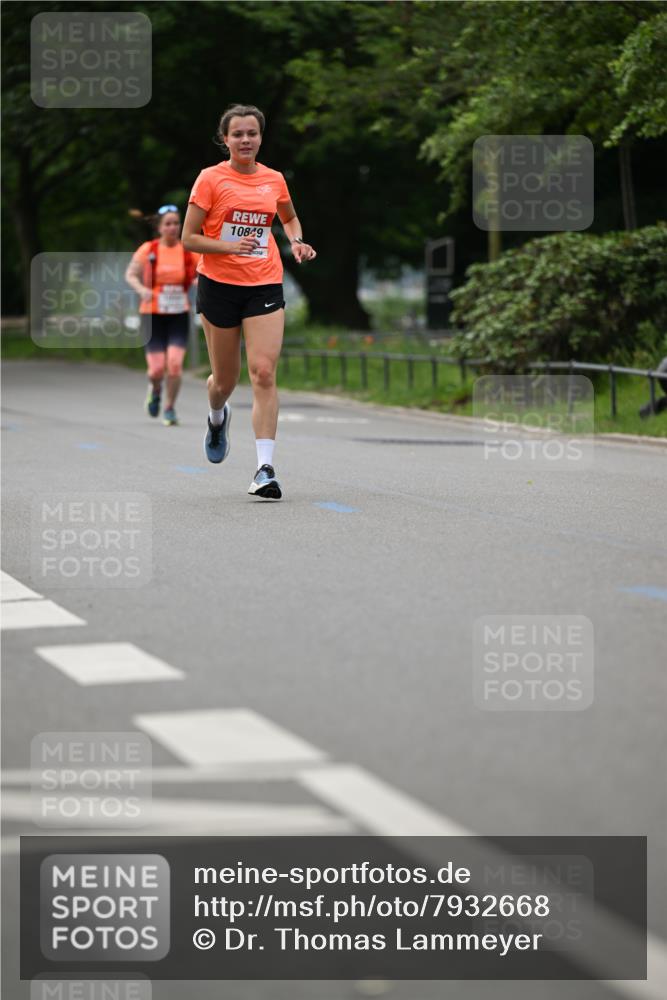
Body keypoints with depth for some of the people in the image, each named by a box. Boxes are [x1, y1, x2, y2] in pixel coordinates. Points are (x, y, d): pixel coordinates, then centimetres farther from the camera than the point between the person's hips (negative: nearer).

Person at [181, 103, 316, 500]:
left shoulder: (274, 180, 7)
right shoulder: (211, 179, -4)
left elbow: (290, 217, 28)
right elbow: (189, 238, -5)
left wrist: (297, 241, 7)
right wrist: (230, 246, -21)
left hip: (265, 286, 1)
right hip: (219, 285, -1)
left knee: (264, 373, -14)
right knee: (226, 378, 9)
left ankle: (265, 468, -17)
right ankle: (217, 418, 47)